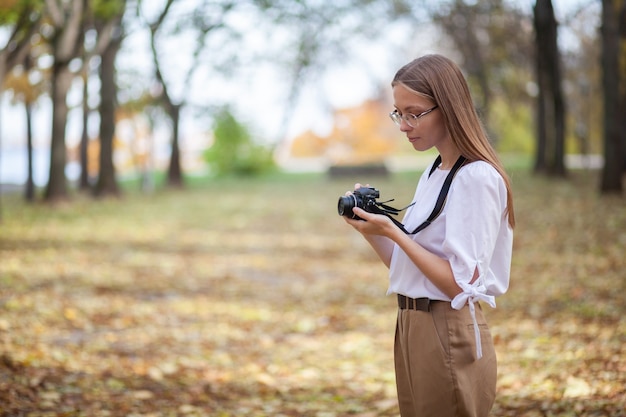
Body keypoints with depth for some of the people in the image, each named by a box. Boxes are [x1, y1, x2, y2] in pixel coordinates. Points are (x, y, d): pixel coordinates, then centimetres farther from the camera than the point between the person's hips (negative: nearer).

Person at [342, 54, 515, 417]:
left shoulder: (477, 178, -15)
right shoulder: (433, 174, 13)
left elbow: (461, 285, -19)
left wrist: (393, 232, -19)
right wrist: (370, 227, -2)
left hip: (451, 338, -8)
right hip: (413, 329, 8)